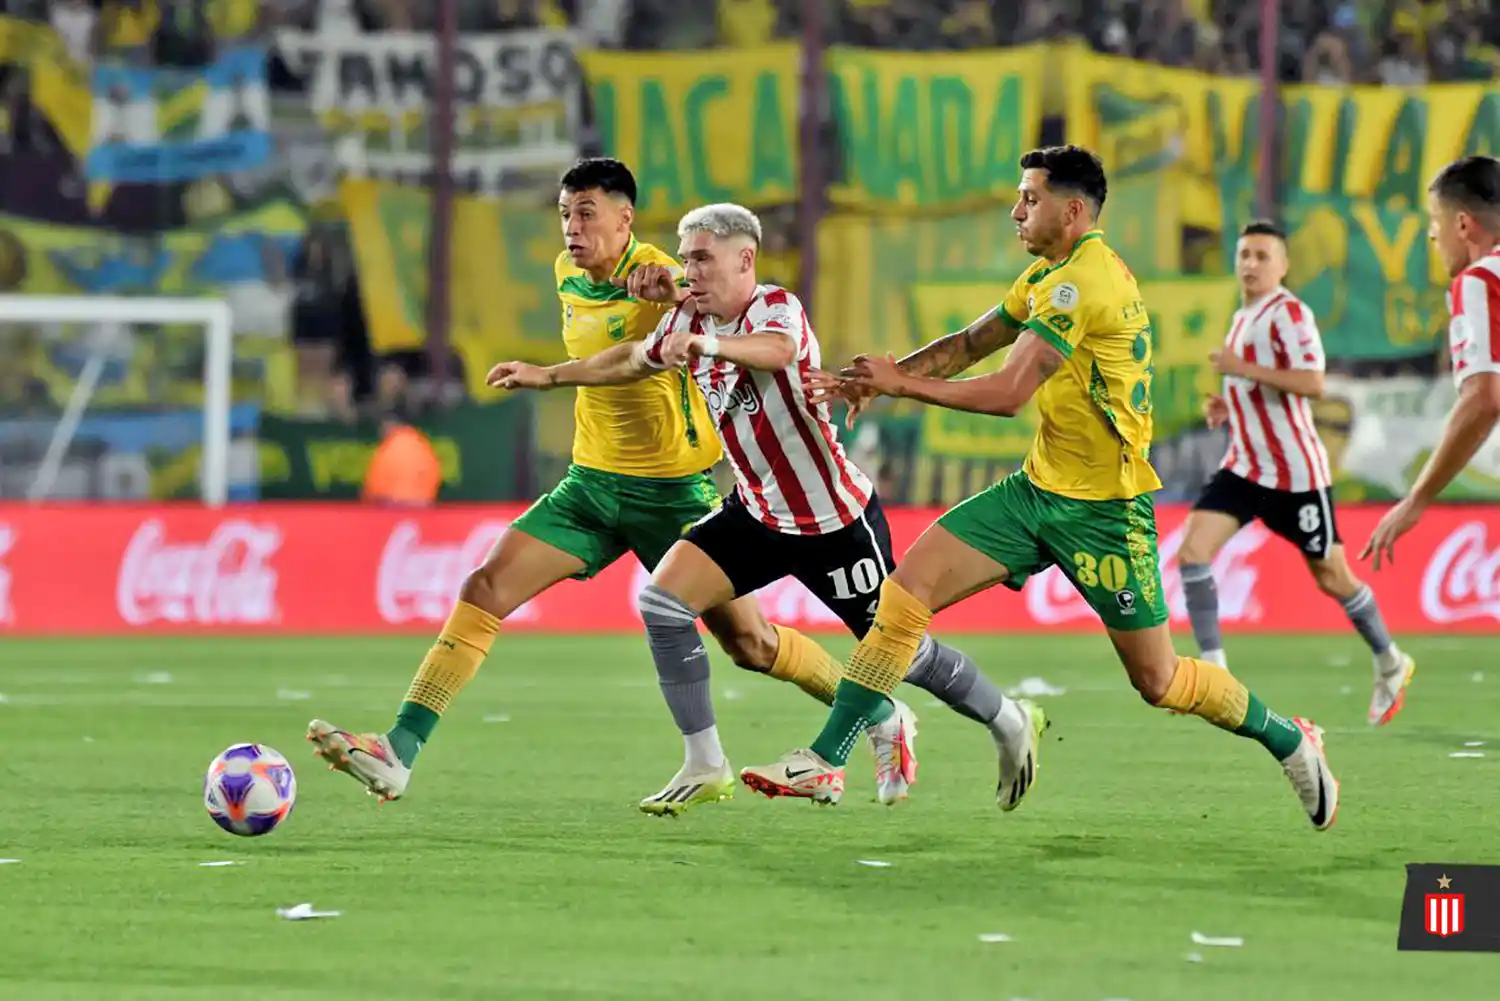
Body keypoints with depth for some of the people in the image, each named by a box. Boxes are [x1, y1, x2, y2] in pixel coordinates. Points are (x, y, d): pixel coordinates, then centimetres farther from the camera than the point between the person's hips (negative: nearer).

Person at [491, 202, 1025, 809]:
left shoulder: (777, 307, -20)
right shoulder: (689, 320, 1)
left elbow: (777, 351, -45)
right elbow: (636, 360, 23)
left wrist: (704, 343, -63)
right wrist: (549, 376, 25)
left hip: (837, 520, -7)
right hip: (757, 514, 7)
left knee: (902, 654, 1)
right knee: (662, 601, -11)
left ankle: (1010, 725, 27)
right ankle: (705, 764, -3)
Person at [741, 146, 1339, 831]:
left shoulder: (1082, 282, -21)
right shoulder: (1049, 277, 10)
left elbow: (1008, 393, -25)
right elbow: (968, 345, 15)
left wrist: (902, 384, -16)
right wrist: (878, 377, 0)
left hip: (1104, 509, -9)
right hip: (1040, 487, 9)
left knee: (1158, 682, 1)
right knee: (904, 593, -4)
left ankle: (1289, 742, 25)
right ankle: (825, 763, -2)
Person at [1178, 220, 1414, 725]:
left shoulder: (1288, 313, -14)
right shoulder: (1244, 317, 14)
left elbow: (1312, 384, -27)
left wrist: (1243, 369, -27)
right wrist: (1226, 406, 10)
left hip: (1296, 471, -8)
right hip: (1245, 468, 8)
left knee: (1331, 578, 5)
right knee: (1193, 549, -12)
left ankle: (1390, 665, 28)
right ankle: (1213, 670, -10)